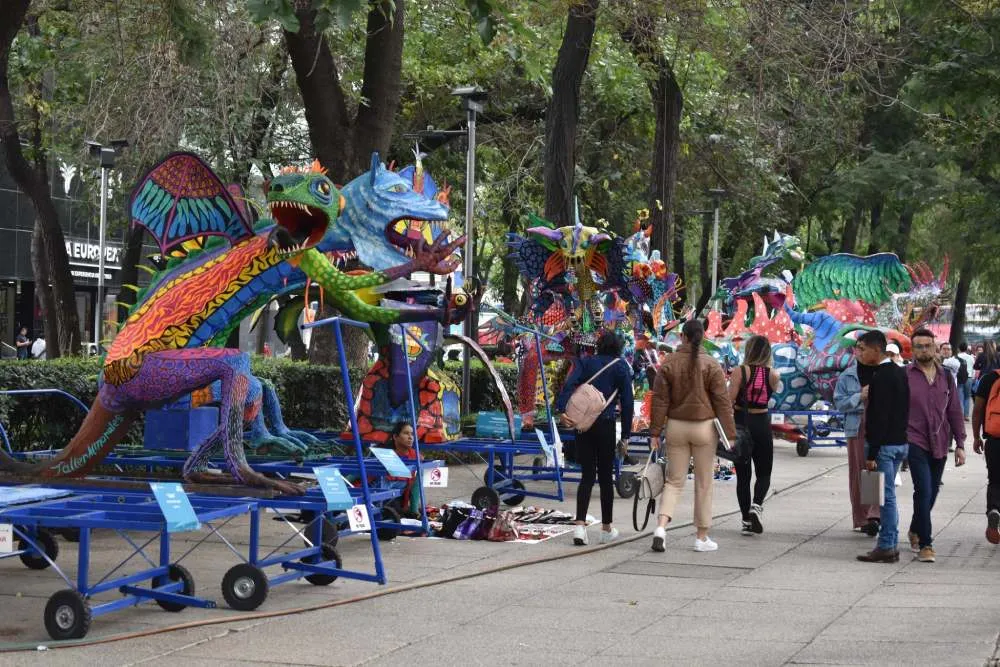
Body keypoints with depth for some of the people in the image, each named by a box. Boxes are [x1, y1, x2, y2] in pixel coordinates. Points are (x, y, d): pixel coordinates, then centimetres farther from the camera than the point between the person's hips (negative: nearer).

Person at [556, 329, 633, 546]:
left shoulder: (584, 362, 8)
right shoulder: (621, 366, 3)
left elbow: (569, 384, -11)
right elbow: (627, 401, 0)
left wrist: (562, 410, -21)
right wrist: (626, 435, 4)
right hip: (606, 425, -2)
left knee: (587, 475, 7)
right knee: (606, 476, 9)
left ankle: (580, 524, -9)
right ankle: (606, 528, 18)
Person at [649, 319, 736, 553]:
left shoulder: (668, 364, -1)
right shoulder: (711, 365, -5)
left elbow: (660, 401, 0)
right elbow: (723, 402, -5)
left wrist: (655, 433, 4)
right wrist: (729, 433, -1)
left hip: (676, 427, 2)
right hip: (704, 428, -2)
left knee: (673, 481, 9)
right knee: (703, 484, 7)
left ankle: (661, 526, -11)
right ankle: (702, 537, 12)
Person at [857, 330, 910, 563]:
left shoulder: (880, 377, -17)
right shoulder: (900, 373, 12)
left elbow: (879, 417, -21)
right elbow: (905, 410, 17)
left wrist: (871, 454, -20)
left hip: (884, 445, -9)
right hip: (900, 442, 9)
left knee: (886, 496, -5)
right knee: (888, 496, 14)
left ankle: (886, 547, -1)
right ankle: (891, 544, 18)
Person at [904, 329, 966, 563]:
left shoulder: (946, 378, 10)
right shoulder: (904, 376, -3)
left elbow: (955, 412, 13)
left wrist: (960, 444, 8)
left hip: (939, 445, 4)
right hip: (915, 443, -4)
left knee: (931, 493, 12)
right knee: (924, 491, -15)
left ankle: (916, 531, 36)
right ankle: (925, 544, -10)